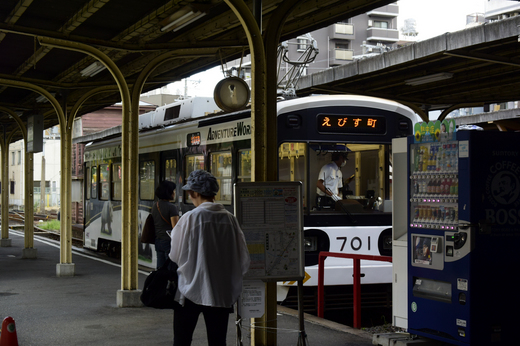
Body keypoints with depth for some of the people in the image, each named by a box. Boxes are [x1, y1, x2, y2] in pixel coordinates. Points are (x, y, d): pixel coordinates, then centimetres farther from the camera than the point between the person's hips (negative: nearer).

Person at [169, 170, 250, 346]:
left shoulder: (190, 218, -11)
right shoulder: (230, 219, -1)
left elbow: (175, 256, -3)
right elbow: (243, 259, 4)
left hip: (190, 292, -3)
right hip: (222, 293, 3)